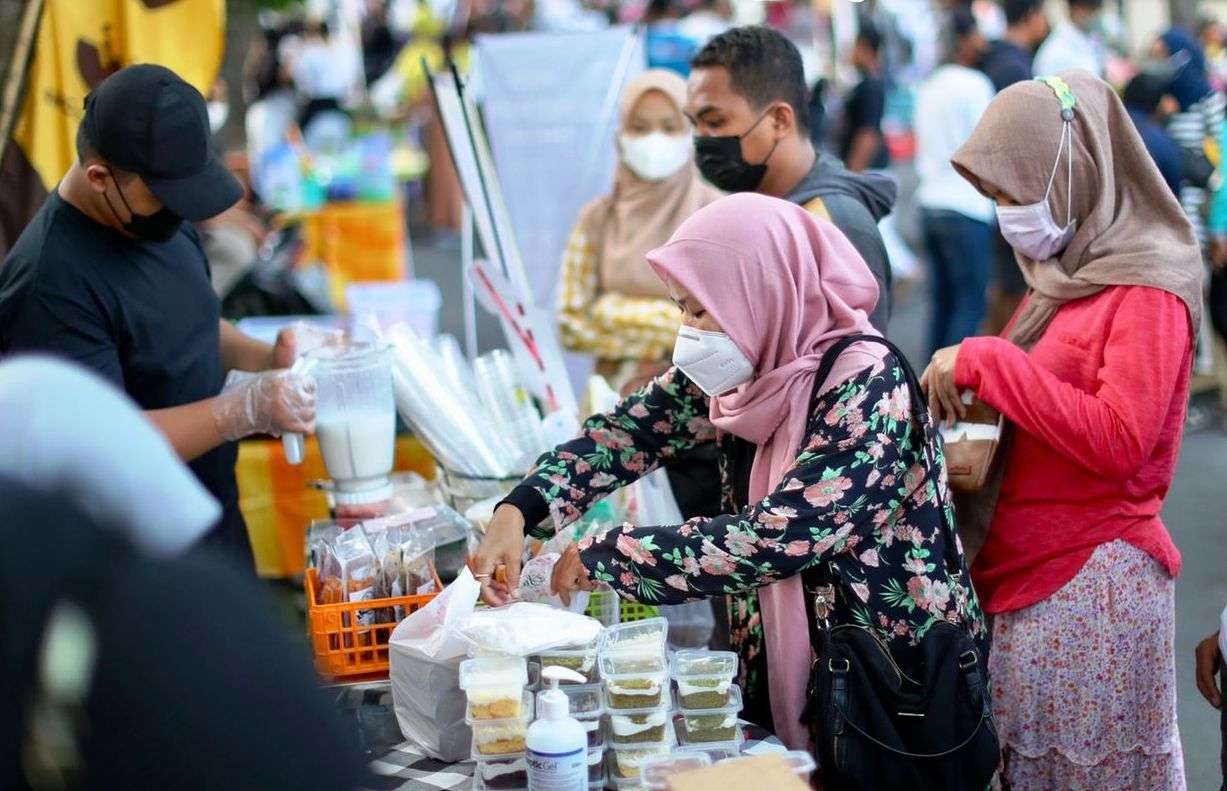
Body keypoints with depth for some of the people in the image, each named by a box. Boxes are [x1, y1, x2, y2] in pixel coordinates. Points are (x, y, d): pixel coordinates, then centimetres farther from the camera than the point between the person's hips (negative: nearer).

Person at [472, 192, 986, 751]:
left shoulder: (865, 386, -24)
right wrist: (516, 512, -14)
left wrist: (605, 558, -23)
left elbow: (774, 538, -29)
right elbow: (633, 428, 1)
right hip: (780, 665, 6)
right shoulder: (742, 365, -2)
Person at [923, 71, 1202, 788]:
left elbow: (1116, 439, -22)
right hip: (1026, 574, 7)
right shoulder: (1064, 277, 13)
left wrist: (985, 362, -19)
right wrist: (971, 394, 3)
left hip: (1092, 583, -7)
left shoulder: (1146, 289, -11)